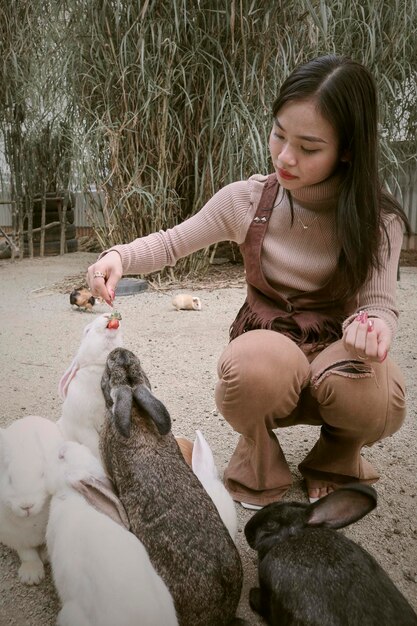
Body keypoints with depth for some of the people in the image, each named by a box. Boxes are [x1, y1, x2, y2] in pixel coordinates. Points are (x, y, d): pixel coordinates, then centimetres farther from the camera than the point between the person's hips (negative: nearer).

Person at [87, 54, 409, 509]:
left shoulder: (379, 220, -10)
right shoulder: (246, 200, -9)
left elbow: (380, 304, -11)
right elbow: (171, 243, 1)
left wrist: (373, 328, -36)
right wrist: (120, 256, -19)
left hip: (336, 350, 1)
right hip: (265, 347, 0)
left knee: (374, 403, -35)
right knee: (256, 365, -39)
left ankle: (339, 455, 6)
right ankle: (259, 457, -1)